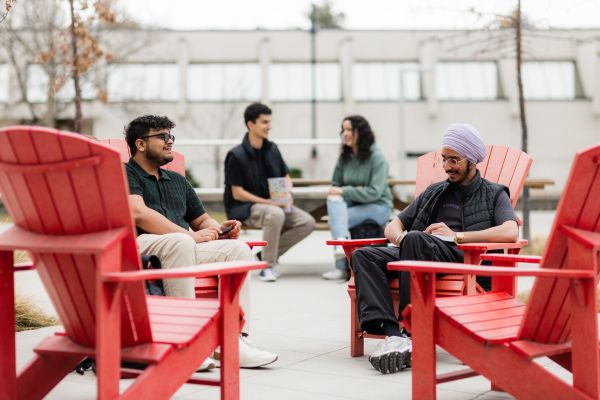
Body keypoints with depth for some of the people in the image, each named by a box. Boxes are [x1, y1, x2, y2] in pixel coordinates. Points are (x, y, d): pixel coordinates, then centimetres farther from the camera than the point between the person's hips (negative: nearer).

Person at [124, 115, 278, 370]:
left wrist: (218, 229, 7)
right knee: (180, 241, -38)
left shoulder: (177, 181, 30)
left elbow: (201, 219, 32)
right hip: (139, 247, -7)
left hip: (183, 247, 7)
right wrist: (191, 235, -14)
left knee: (237, 248, -12)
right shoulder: (125, 174, 5)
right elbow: (139, 214, -13)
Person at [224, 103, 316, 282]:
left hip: (274, 204, 7)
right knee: (275, 214, -38)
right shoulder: (236, 155, -13)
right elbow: (237, 193, -14)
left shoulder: (272, 149, 6)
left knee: (307, 222, -14)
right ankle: (267, 265, -21)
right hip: (245, 207, -6)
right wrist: (268, 202, -21)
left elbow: (286, 177, 15)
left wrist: (288, 193, -8)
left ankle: (268, 253, 0)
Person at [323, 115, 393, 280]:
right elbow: (335, 186, 11)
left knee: (335, 220, -26)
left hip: (377, 206, -5)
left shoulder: (377, 157, -10)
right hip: (353, 204, 5)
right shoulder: (344, 157, 5)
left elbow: (374, 192, -18)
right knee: (333, 198, -28)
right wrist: (354, 191, -10)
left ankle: (341, 268, -18)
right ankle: (341, 241, -38)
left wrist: (345, 191, -23)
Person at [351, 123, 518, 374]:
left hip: (466, 260, -5)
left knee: (415, 239, -36)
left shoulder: (494, 194, 17)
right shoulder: (434, 192, 32)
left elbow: (510, 233, -4)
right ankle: (391, 333, -40)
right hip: (417, 257, 5)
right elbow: (393, 226, 29)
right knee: (364, 256, -21)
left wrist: (456, 236, -10)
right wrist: (401, 238, 2)